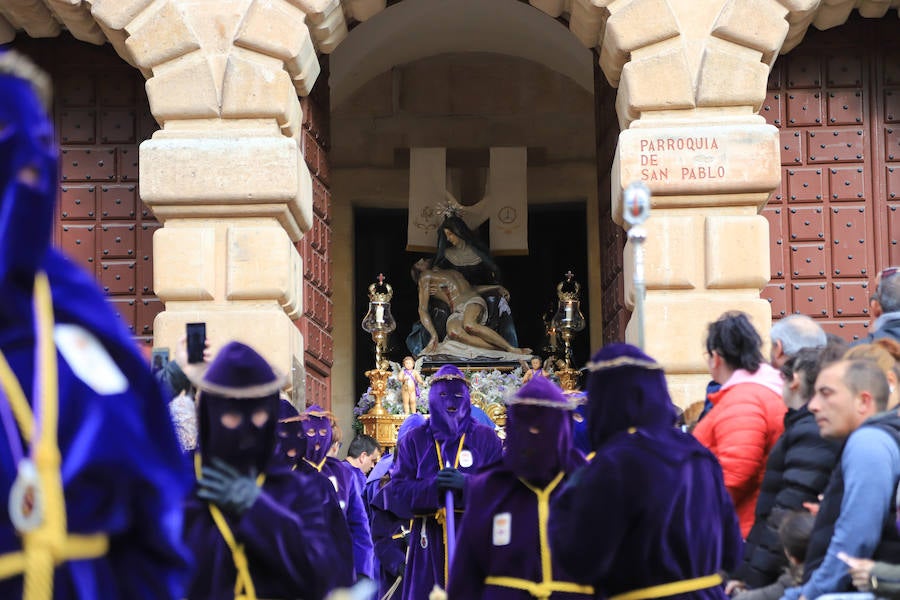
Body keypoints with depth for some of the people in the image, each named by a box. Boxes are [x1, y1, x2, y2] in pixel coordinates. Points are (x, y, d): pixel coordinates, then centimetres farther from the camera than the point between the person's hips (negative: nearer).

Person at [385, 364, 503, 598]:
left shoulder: (486, 439, 10)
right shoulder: (414, 441, 12)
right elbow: (397, 493, 1)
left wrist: (466, 483, -20)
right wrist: (431, 486, -17)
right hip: (428, 542, 1)